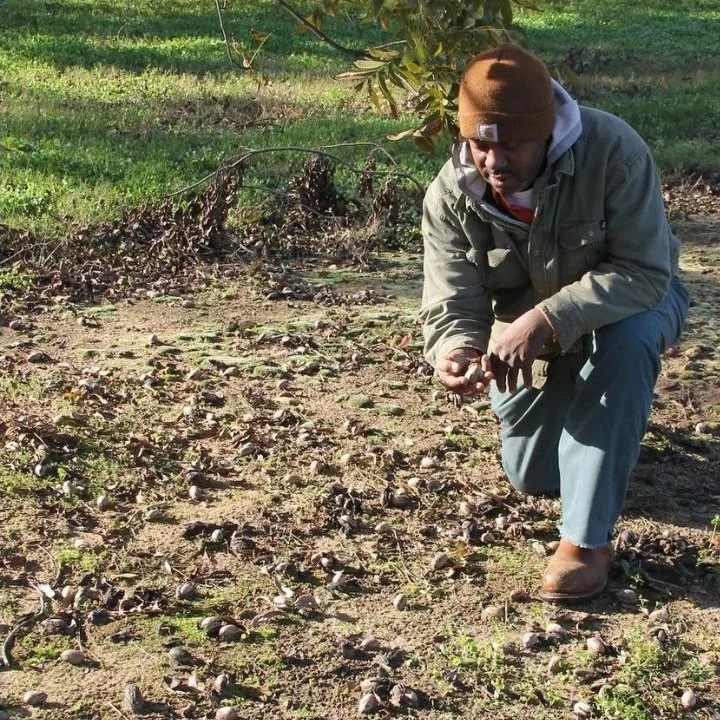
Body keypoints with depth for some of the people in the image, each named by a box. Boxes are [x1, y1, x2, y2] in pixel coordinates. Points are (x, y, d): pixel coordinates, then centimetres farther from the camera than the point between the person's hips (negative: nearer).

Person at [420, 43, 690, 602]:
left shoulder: (613, 150, -34)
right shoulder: (450, 196, -23)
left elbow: (645, 273, -36)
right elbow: (452, 307, -22)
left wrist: (547, 319, -47)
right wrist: (455, 353, -46)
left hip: (630, 301, -3)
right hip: (529, 331, 4)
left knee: (624, 340, -39)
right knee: (532, 477, 7)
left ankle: (588, 539, -28)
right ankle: (575, 402, 43)